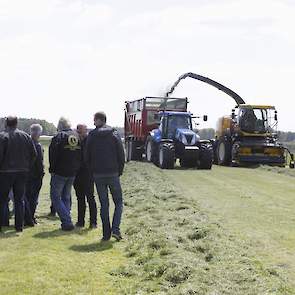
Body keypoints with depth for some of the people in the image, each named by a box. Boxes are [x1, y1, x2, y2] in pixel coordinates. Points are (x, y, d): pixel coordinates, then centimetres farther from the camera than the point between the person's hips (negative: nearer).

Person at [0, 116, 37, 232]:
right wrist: (27, 167, 12)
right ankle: (19, 225, 9)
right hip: (22, 172, 4)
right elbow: (34, 154, 6)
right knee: (19, 199, 9)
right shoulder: (26, 136, 5)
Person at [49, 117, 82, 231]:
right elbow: (82, 155, 9)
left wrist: (52, 169, -3)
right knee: (66, 197, 17)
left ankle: (67, 221, -8)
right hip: (72, 173, 6)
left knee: (55, 196, 2)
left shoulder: (59, 137, -10)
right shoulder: (77, 136, 7)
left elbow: (53, 154, -13)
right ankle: (67, 221, 14)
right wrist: (77, 168, 13)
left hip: (59, 173, -6)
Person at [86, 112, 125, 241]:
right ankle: (115, 229, -7)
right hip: (113, 174, -1)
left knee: (104, 204, 8)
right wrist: (119, 171, 8)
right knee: (118, 202, 10)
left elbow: (87, 157, 3)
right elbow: (121, 156, -4)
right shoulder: (114, 135, -2)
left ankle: (106, 233, 7)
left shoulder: (91, 136, 0)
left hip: (98, 175, 1)